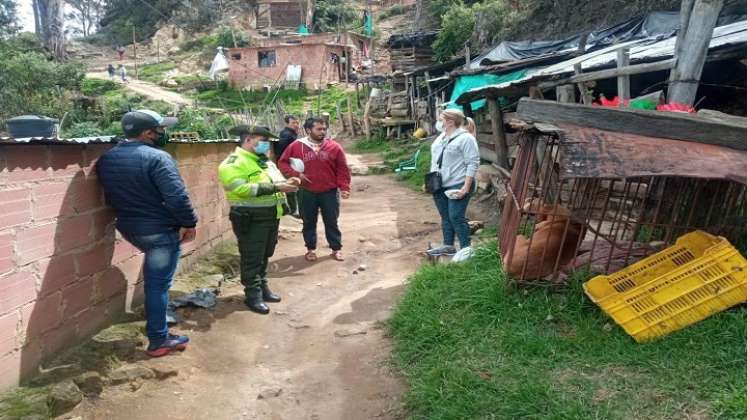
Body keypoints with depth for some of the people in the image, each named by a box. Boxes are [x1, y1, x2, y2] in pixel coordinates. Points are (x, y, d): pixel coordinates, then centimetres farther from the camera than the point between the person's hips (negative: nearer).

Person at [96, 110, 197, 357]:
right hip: (160, 230, -8)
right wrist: (189, 223, -13)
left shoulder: (106, 159, 6)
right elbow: (177, 196, -25)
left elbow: (110, 197, 16)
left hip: (128, 228, 8)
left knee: (154, 279, 28)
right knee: (158, 284, 1)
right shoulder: (156, 157, -20)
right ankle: (159, 341, 11)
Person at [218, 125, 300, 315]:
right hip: (251, 219, -9)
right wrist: (275, 187, -27)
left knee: (264, 256, 18)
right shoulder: (234, 163, -14)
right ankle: (253, 295, 12)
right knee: (252, 259, 1)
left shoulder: (265, 161, 16)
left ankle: (263, 288, 32)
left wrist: (287, 183, -2)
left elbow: (276, 181, 23)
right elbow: (241, 189, -26)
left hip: (271, 217, 9)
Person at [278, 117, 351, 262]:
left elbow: (343, 169, -1)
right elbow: (282, 162, 4)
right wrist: (296, 174, -11)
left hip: (330, 192, 0)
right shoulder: (296, 146, -4)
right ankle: (311, 249, 26)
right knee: (309, 222, 12)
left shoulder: (334, 147, -3)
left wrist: (344, 187, -10)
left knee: (331, 222, 9)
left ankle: (336, 249, 21)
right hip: (307, 192, 0)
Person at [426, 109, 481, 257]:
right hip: (439, 186, 8)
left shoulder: (465, 138, -12)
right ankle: (448, 246, 25)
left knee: (456, 217, -7)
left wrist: (466, 188, -20)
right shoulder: (440, 138, 14)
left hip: (457, 186, -8)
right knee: (445, 217, 14)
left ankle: (466, 249, 4)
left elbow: (473, 164, -16)